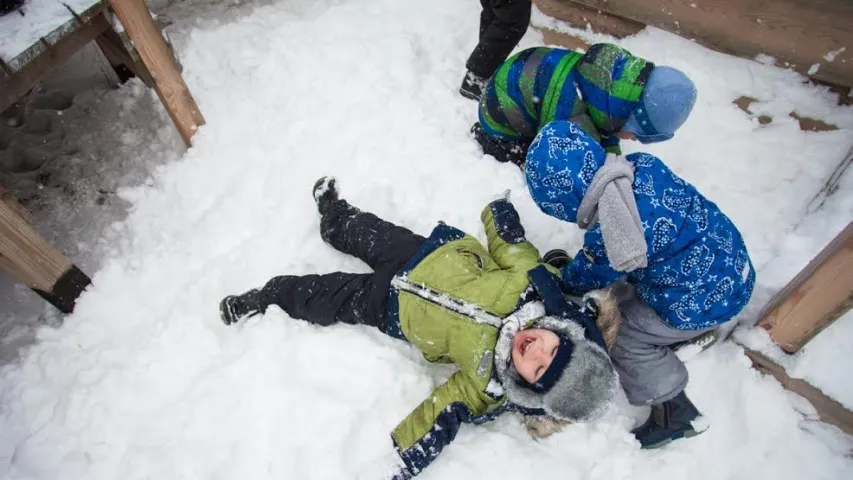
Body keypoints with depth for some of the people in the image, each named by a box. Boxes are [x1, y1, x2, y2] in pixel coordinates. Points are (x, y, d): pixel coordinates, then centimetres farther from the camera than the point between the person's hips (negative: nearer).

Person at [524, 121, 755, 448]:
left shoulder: (607, 239, -34)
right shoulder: (644, 164, -15)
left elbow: (588, 279, -8)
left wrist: (561, 275, 14)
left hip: (703, 304, -8)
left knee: (613, 333, 4)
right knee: (621, 291, 22)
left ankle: (674, 411, 17)